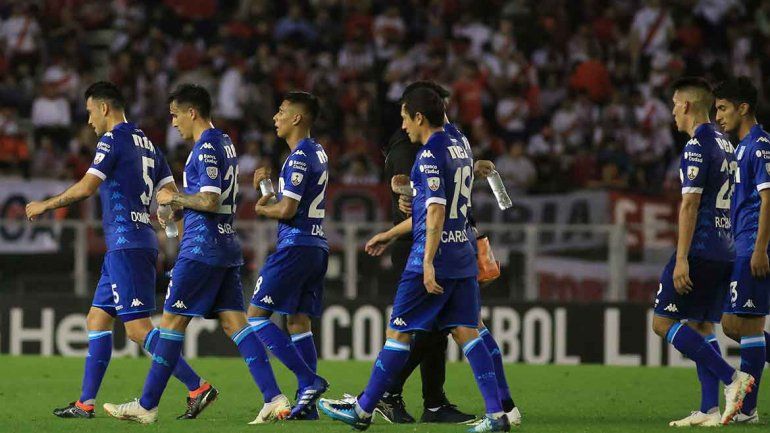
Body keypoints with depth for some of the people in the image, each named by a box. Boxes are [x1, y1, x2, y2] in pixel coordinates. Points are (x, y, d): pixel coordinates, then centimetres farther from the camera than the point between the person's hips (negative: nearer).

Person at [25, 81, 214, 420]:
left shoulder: (112, 141, -9)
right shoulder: (147, 145, 17)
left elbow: (86, 188, -18)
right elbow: (171, 196, 11)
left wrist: (45, 205, -7)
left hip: (126, 245, -10)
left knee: (138, 328, -11)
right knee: (97, 320, 12)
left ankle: (198, 387, -15)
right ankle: (85, 403, 11)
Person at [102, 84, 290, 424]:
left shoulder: (206, 148, -13)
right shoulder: (224, 143, 17)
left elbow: (209, 201, -21)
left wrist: (174, 198, -7)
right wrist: (178, 207, 18)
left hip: (201, 247, -9)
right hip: (226, 246, 9)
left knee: (172, 321, -3)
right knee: (234, 322, 4)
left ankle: (147, 406, 2)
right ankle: (274, 399, -6)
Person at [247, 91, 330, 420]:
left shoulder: (299, 157, -14)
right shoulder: (318, 153, 16)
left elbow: (286, 210, -18)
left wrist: (261, 208, 1)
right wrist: (268, 185, 12)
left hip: (295, 245, -9)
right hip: (317, 245, 9)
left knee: (257, 315, -6)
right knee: (299, 322, 9)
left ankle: (309, 380, -15)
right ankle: (307, 405, 4)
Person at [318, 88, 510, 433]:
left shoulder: (430, 155, -12)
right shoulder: (459, 151, 16)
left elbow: (436, 212, -20)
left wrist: (428, 263, -24)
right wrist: (393, 234, 32)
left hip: (435, 259, -8)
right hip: (463, 258, 8)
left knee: (398, 332, 0)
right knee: (465, 332, 5)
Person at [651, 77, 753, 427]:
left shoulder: (697, 146, -12)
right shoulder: (724, 144, 16)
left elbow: (690, 204, -17)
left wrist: (682, 259, -19)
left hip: (700, 250, -9)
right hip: (724, 251, 9)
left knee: (663, 322, -5)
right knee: (701, 326, 11)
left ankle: (731, 377, -14)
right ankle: (710, 410, 4)